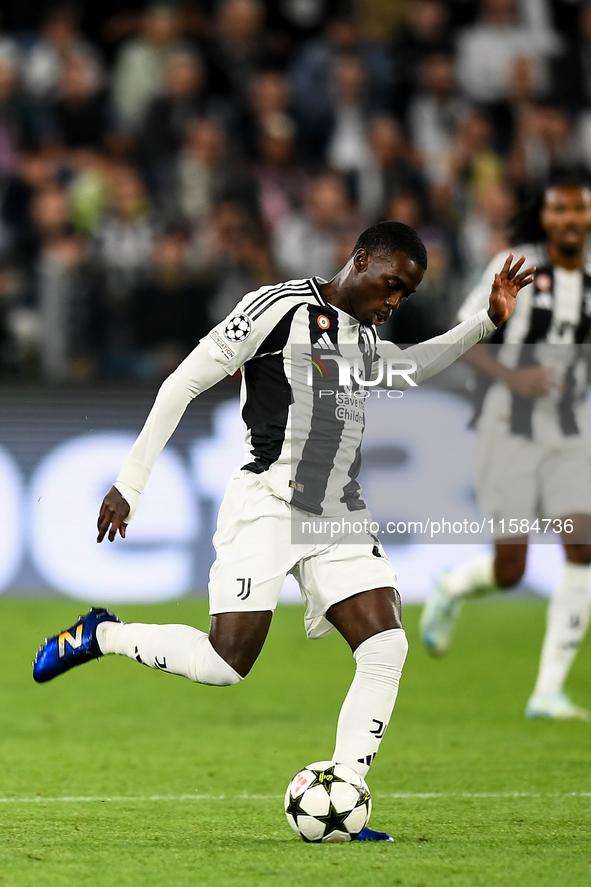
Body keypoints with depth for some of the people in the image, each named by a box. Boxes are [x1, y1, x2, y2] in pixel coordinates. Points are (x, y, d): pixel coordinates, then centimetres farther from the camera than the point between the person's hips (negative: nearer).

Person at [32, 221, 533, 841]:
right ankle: (101, 636, 11)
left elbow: (411, 368, 42)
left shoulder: (363, 338, 18)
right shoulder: (280, 306, -7)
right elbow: (183, 383, -7)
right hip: (268, 505, -7)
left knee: (386, 649, -11)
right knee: (225, 664, -16)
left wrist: (487, 320, 29)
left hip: (341, 514, 7)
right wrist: (129, 483, -9)